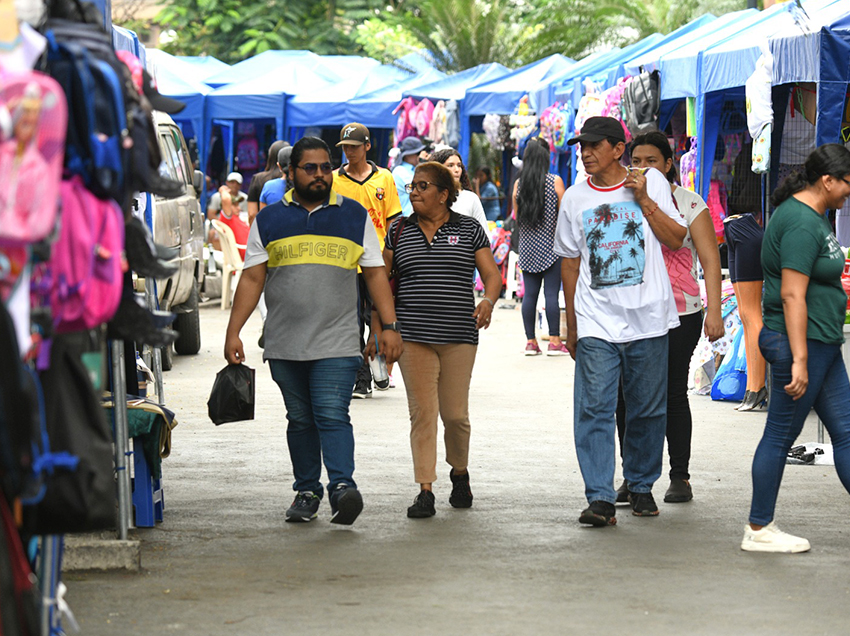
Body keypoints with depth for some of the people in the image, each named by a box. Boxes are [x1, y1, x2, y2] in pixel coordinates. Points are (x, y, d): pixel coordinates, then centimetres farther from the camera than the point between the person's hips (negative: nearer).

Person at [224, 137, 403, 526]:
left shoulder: (355, 217, 8)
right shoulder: (269, 221, 9)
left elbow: (375, 274, 8)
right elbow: (252, 279, 8)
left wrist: (389, 326, 0)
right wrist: (233, 333, 1)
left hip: (337, 345, -2)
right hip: (284, 346, 2)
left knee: (332, 416, -15)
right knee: (300, 420, 9)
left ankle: (342, 486, -22)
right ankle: (307, 491, 17)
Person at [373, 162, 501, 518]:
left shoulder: (469, 230, 5)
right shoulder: (399, 232, 9)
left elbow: (492, 275, 2)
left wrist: (488, 301, -20)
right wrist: (377, 331, 8)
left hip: (458, 336, -1)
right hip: (413, 337, 1)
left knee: (455, 414, 2)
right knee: (422, 412, -5)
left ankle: (460, 473, 29)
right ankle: (425, 491, -3)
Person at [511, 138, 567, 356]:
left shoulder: (519, 183, 2)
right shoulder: (555, 181, -7)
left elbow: (517, 216, 9)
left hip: (527, 246, 3)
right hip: (550, 245, -3)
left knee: (529, 293, 4)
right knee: (551, 293, -3)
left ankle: (530, 342, 6)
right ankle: (554, 342, -4)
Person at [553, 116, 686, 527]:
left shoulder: (651, 183, 3)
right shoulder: (575, 198, 7)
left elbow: (676, 239, 0)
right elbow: (570, 262, 13)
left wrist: (644, 200, -9)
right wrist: (571, 324, 13)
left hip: (648, 319, 0)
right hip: (596, 323, 0)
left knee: (648, 409, 8)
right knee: (593, 410, -11)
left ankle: (641, 486, 25)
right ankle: (600, 499, -13)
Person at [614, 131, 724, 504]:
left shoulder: (689, 203, 0)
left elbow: (710, 260, -2)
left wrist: (714, 312, -9)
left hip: (679, 313, -3)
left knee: (673, 394, 2)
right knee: (625, 395, -1)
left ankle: (680, 477, 12)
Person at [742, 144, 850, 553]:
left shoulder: (811, 215, 14)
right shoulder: (801, 224, -19)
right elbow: (792, 295, -24)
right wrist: (799, 360, -26)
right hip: (801, 343, -11)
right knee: (780, 436, -2)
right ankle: (759, 531, 7)